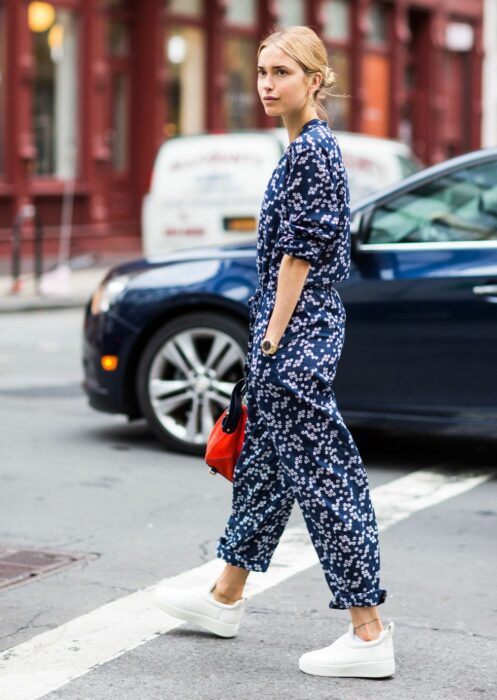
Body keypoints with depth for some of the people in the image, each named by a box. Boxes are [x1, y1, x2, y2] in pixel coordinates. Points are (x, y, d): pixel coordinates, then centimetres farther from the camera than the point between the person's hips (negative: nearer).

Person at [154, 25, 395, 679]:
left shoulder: (310, 150, -15)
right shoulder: (312, 146, 15)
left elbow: (300, 253, -19)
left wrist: (273, 337, -17)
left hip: (297, 334, -11)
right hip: (296, 332, 11)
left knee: (320, 475, -8)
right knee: (266, 460, 19)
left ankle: (369, 635, -3)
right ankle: (226, 598, 34)